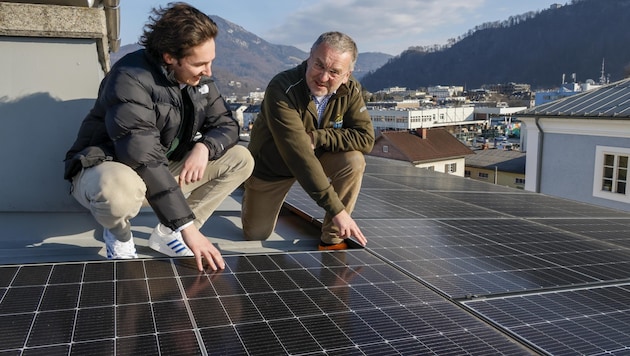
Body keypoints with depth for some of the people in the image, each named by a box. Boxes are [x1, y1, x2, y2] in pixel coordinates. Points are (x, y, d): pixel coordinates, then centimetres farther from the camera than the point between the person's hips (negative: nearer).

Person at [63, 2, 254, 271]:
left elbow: (226, 124, 0)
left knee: (241, 159, -6)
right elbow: (143, 160, -35)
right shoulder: (130, 78, -28)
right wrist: (188, 226, -37)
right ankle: (119, 234, -4)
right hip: (106, 170, -7)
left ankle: (168, 233, -2)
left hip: (166, 170, 7)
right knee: (119, 188, -43)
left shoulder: (198, 77, -5)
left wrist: (205, 147, -25)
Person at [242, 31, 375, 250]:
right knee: (256, 235, 5)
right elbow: (298, 156, -41)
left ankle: (332, 239, -11)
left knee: (353, 161, -27)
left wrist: (317, 137, -34)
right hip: (271, 168, -3)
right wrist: (337, 210, -44)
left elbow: (366, 138, -21)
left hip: (317, 159, 3)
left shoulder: (350, 90, -17)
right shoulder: (282, 89, -34)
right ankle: (253, 196, 39)